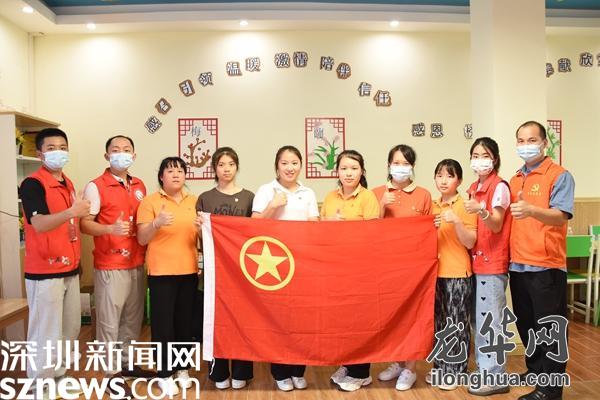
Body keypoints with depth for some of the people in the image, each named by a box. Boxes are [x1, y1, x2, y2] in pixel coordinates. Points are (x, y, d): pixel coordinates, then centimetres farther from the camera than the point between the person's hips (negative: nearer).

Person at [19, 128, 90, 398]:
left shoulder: (68, 183, 13)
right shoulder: (32, 184, -12)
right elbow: (40, 224, -27)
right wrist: (72, 211, -40)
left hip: (70, 269, 8)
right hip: (44, 272, -8)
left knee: (70, 328, 16)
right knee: (46, 334, 0)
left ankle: (59, 375, 33)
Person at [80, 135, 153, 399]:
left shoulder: (140, 186, 11)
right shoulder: (96, 186, -8)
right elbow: (84, 224, -12)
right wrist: (110, 228, -28)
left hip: (137, 264, 6)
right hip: (110, 266, -6)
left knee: (133, 317, 14)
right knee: (110, 320, 1)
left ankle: (127, 363, 30)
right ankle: (112, 373, 14)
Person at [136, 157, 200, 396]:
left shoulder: (194, 202, 10)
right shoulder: (150, 202, -1)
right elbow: (141, 239, -5)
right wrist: (156, 223, -23)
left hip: (189, 271, 3)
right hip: (161, 272, -3)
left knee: (185, 322, 9)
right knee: (162, 323, 1)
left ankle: (181, 368, 26)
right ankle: (164, 374, 15)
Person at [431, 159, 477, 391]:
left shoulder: (466, 206, -6)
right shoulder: (432, 207, 10)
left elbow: (470, 243, -11)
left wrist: (456, 221, -24)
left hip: (457, 273, -5)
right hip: (435, 272, 5)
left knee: (456, 323, 2)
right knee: (438, 322, 12)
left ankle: (454, 370, 14)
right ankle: (439, 367, 24)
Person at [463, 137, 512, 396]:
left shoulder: (499, 186, -10)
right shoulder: (474, 188, 14)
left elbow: (496, 225, -18)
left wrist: (480, 211, -35)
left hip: (493, 262, -8)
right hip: (476, 260, 8)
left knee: (489, 320, -4)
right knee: (479, 319, 12)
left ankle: (496, 376, 6)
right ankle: (484, 368, 23)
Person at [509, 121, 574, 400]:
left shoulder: (559, 176, -7)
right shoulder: (515, 180, 12)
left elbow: (561, 216, -22)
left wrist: (532, 210, -39)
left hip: (546, 265, -7)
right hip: (517, 264, 7)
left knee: (550, 327, 2)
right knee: (525, 324, 17)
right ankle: (535, 370, 35)